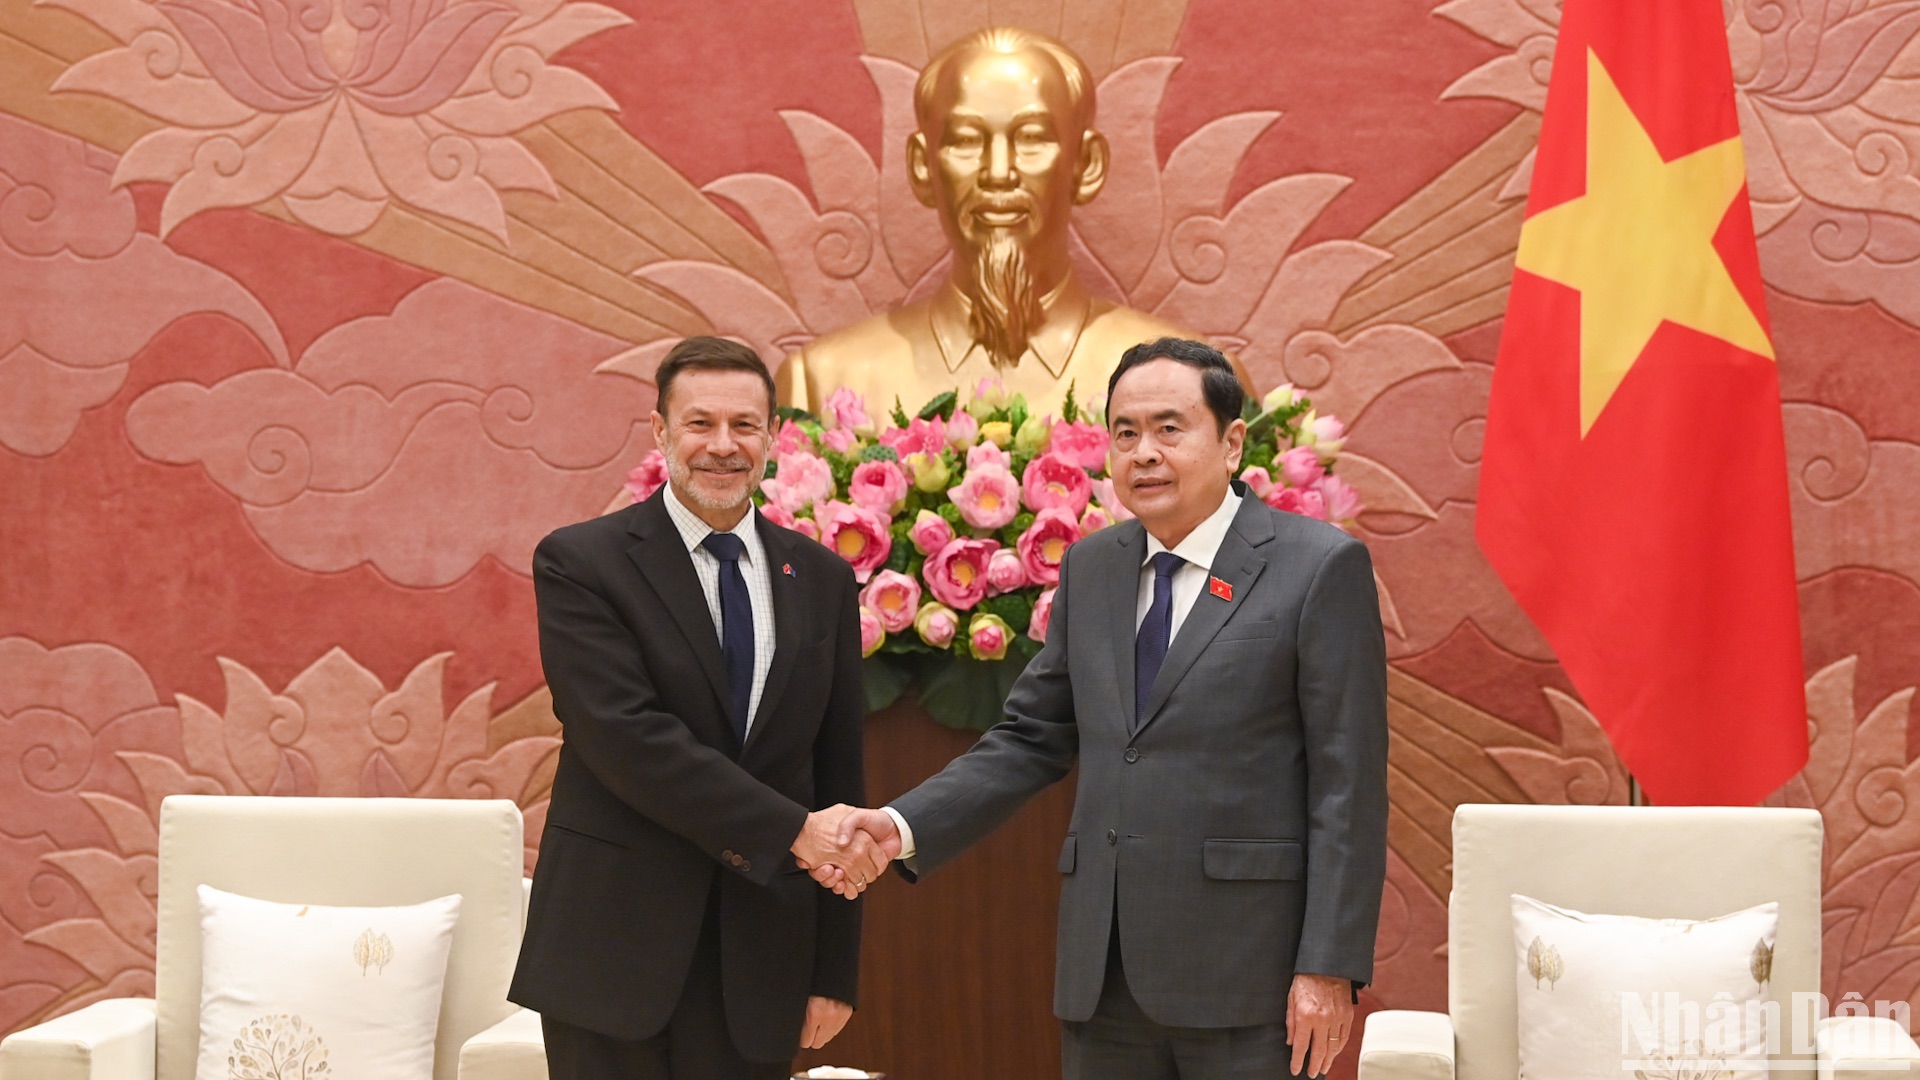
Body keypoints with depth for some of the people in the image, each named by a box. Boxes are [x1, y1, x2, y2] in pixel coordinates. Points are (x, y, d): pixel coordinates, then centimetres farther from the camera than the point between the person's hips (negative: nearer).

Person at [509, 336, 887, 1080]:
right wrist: (790, 830, -20)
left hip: (763, 960, 3)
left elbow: (839, 775, 9)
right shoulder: (580, 563, -4)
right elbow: (627, 737, -16)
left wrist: (835, 970, 6)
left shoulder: (820, 578, 9)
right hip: (616, 949, -3)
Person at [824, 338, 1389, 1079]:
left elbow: (1348, 785, -7)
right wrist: (905, 828, -1)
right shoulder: (1090, 568, 12)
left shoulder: (1320, 566, -5)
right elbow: (1032, 739, 14)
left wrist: (1330, 967, -11)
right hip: (1104, 972, 5)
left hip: (1247, 967, -5)